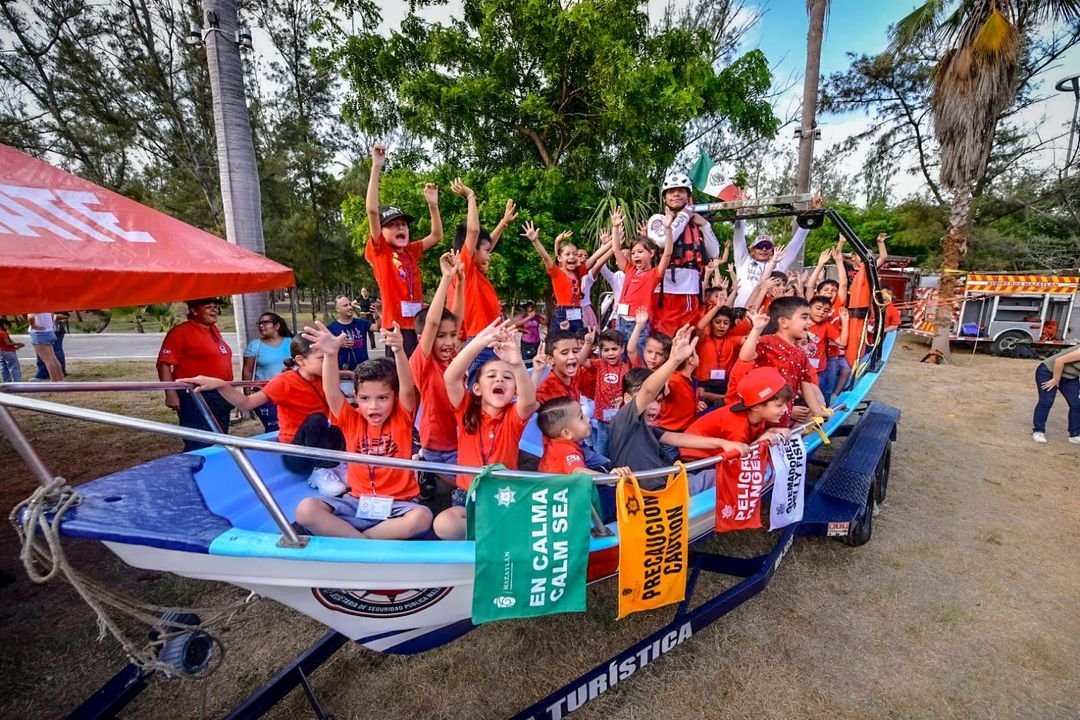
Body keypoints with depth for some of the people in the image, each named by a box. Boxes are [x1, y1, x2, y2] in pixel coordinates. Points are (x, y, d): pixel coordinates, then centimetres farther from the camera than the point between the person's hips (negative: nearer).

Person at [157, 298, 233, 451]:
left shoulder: (214, 330, 14)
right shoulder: (181, 331, -11)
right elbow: (164, 363, -16)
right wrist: (171, 394, -23)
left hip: (220, 397, 8)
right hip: (195, 398, -8)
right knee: (198, 445, -7)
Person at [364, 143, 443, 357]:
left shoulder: (411, 252, 15)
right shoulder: (379, 251, 0)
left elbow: (437, 236, 25)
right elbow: (372, 210, -11)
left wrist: (433, 205, 16)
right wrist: (376, 167, -12)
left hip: (418, 325, 6)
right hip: (397, 327, -6)